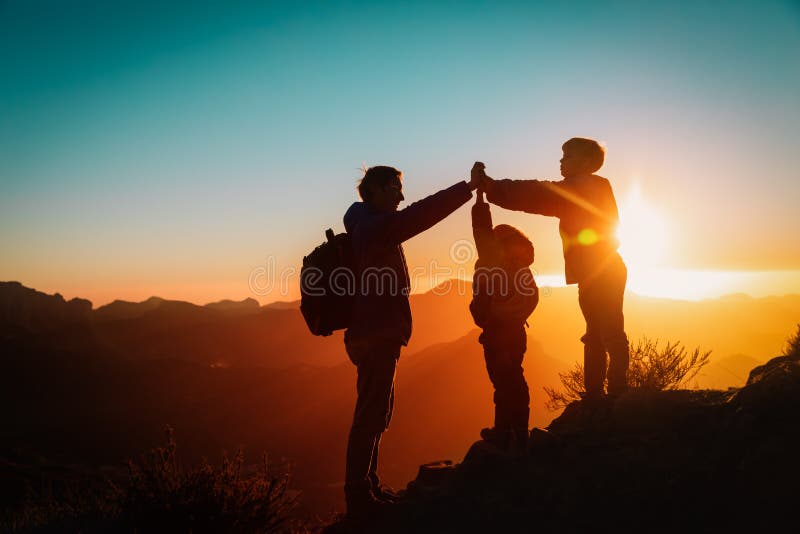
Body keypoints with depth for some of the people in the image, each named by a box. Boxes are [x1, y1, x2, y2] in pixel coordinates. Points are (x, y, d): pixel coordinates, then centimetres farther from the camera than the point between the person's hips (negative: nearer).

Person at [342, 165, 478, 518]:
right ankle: (359, 495, 3)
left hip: (376, 335, 11)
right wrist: (468, 187, -22)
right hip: (377, 337, -11)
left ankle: (366, 486, 27)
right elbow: (418, 215, -25)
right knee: (371, 416, -5)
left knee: (377, 413, 17)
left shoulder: (369, 228, 19)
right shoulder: (374, 226, -15)